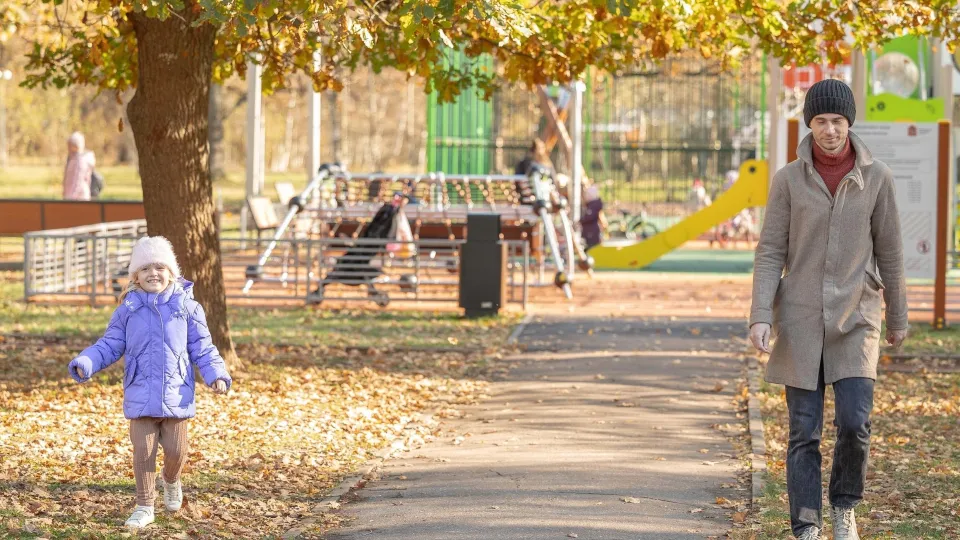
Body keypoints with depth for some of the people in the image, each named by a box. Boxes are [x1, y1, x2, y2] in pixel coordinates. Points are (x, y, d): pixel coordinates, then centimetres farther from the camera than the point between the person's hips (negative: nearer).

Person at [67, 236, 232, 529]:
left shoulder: (186, 307, 2)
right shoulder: (128, 310, 3)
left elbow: (202, 349, 5)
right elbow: (110, 345, 5)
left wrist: (216, 375, -9)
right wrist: (85, 363, -11)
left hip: (176, 395, 0)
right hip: (141, 395, 0)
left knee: (176, 450, 3)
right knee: (143, 450, 0)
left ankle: (171, 482, 37)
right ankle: (144, 506, 12)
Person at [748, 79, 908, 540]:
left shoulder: (876, 177, -1)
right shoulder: (788, 179, -3)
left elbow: (888, 251, 7)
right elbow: (770, 253, -3)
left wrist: (898, 317, 13)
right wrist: (760, 317, -14)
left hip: (855, 318, 0)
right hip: (801, 317, 0)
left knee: (854, 423, -11)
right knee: (804, 430, -1)